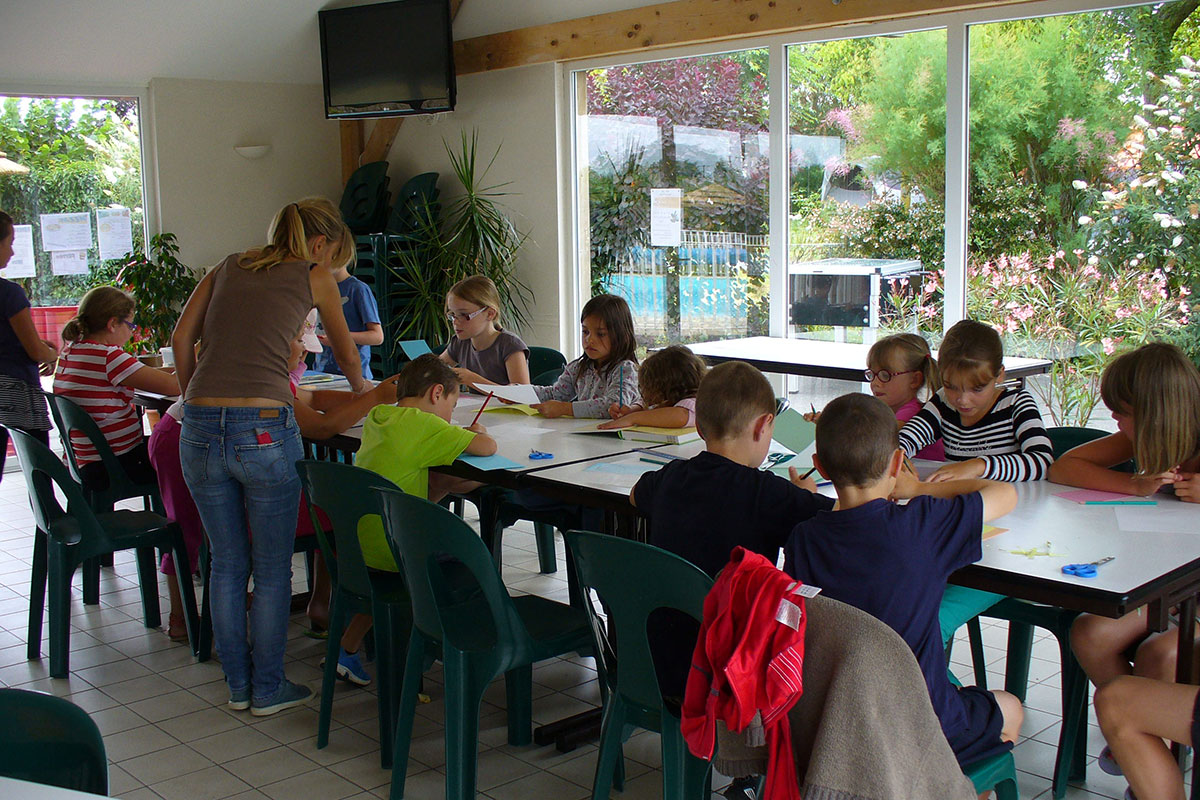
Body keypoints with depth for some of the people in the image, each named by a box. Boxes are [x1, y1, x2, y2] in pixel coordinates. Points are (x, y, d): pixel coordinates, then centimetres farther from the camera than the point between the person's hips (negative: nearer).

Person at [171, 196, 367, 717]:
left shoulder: (228, 268, 19)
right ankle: (268, 689, 20)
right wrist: (361, 390, 42)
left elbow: (182, 336, 12)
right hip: (264, 428, -4)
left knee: (227, 563, 16)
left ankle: (237, 684, 27)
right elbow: (346, 351, 22)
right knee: (272, 569, 10)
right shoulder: (314, 276, 9)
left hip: (201, 429, 5)